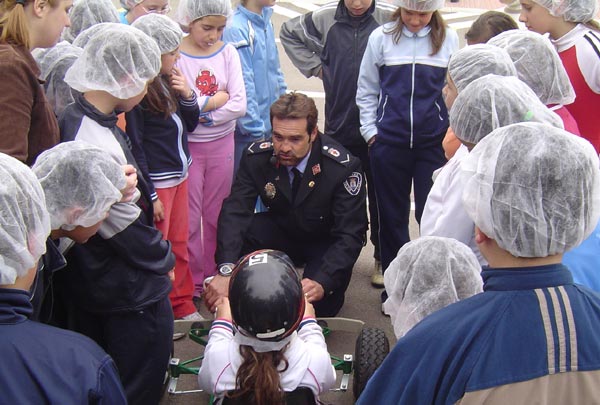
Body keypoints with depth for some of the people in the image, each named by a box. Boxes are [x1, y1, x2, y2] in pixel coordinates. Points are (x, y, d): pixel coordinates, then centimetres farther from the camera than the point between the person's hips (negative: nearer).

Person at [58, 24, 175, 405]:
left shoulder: (74, 118, 0)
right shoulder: (97, 147, -31)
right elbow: (127, 229, -23)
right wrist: (164, 260, -7)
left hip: (89, 283, 10)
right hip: (129, 290, -10)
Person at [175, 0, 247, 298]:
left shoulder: (228, 53, 1)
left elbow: (239, 105, -7)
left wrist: (201, 114, -14)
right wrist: (217, 99, -11)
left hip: (222, 144, 3)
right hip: (187, 146, -3)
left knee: (217, 216, 12)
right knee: (189, 218, 2)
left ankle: (214, 278, 25)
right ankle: (192, 283, 16)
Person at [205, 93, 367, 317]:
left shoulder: (344, 167, -28)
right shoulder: (257, 156, -19)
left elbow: (350, 235, -30)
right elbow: (234, 211, -28)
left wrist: (322, 282, -48)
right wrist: (226, 271, -45)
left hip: (325, 242, -3)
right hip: (281, 232, 3)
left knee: (320, 305, -29)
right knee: (238, 233, -27)